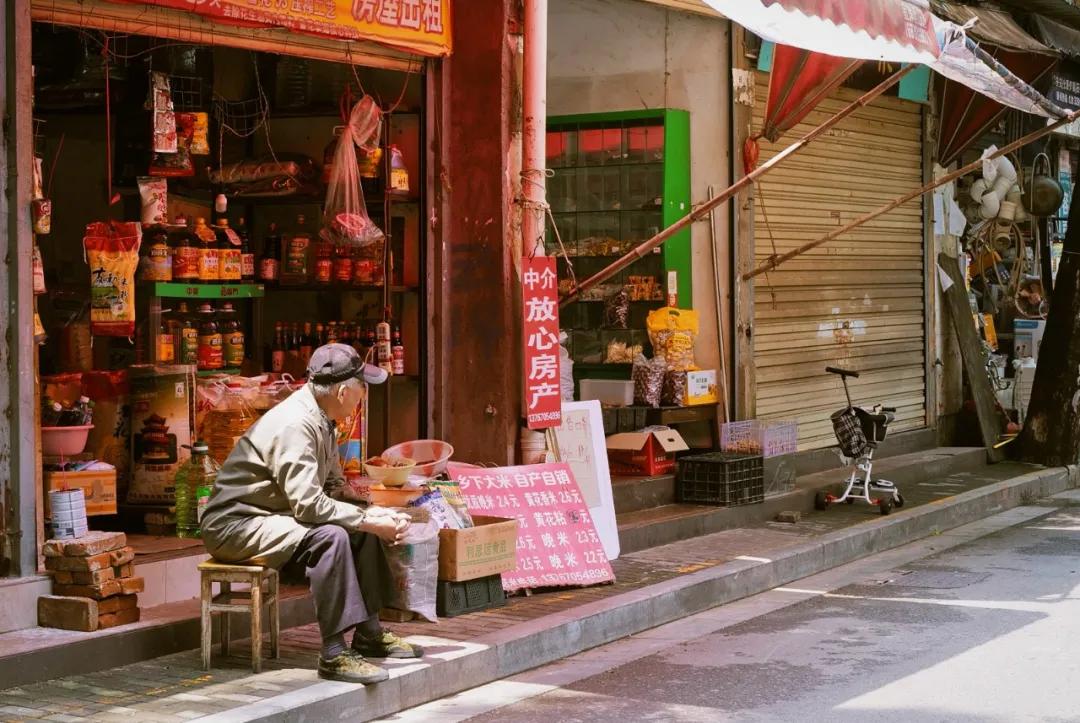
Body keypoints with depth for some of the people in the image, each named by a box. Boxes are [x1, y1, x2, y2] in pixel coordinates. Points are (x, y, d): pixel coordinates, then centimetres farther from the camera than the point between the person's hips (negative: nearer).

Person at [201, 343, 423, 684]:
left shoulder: (323, 421, 6)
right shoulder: (295, 424, -25)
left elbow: (335, 487, 12)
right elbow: (308, 504, -30)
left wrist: (375, 513, -4)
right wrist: (369, 521, -23)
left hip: (273, 519, 10)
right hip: (234, 525, -10)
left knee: (362, 530, 8)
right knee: (330, 536, -30)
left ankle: (368, 634, 14)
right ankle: (334, 654, -29)